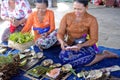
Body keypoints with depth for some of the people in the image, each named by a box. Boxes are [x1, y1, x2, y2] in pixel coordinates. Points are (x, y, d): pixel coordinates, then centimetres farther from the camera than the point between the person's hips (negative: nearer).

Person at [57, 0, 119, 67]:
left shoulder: (92, 19, -11)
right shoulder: (67, 17, -5)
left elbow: (94, 39, -11)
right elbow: (60, 33, -5)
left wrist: (81, 45, -29)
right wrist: (62, 42, -28)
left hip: (85, 45, -3)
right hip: (70, 46, 3)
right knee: (65, 56, -28)